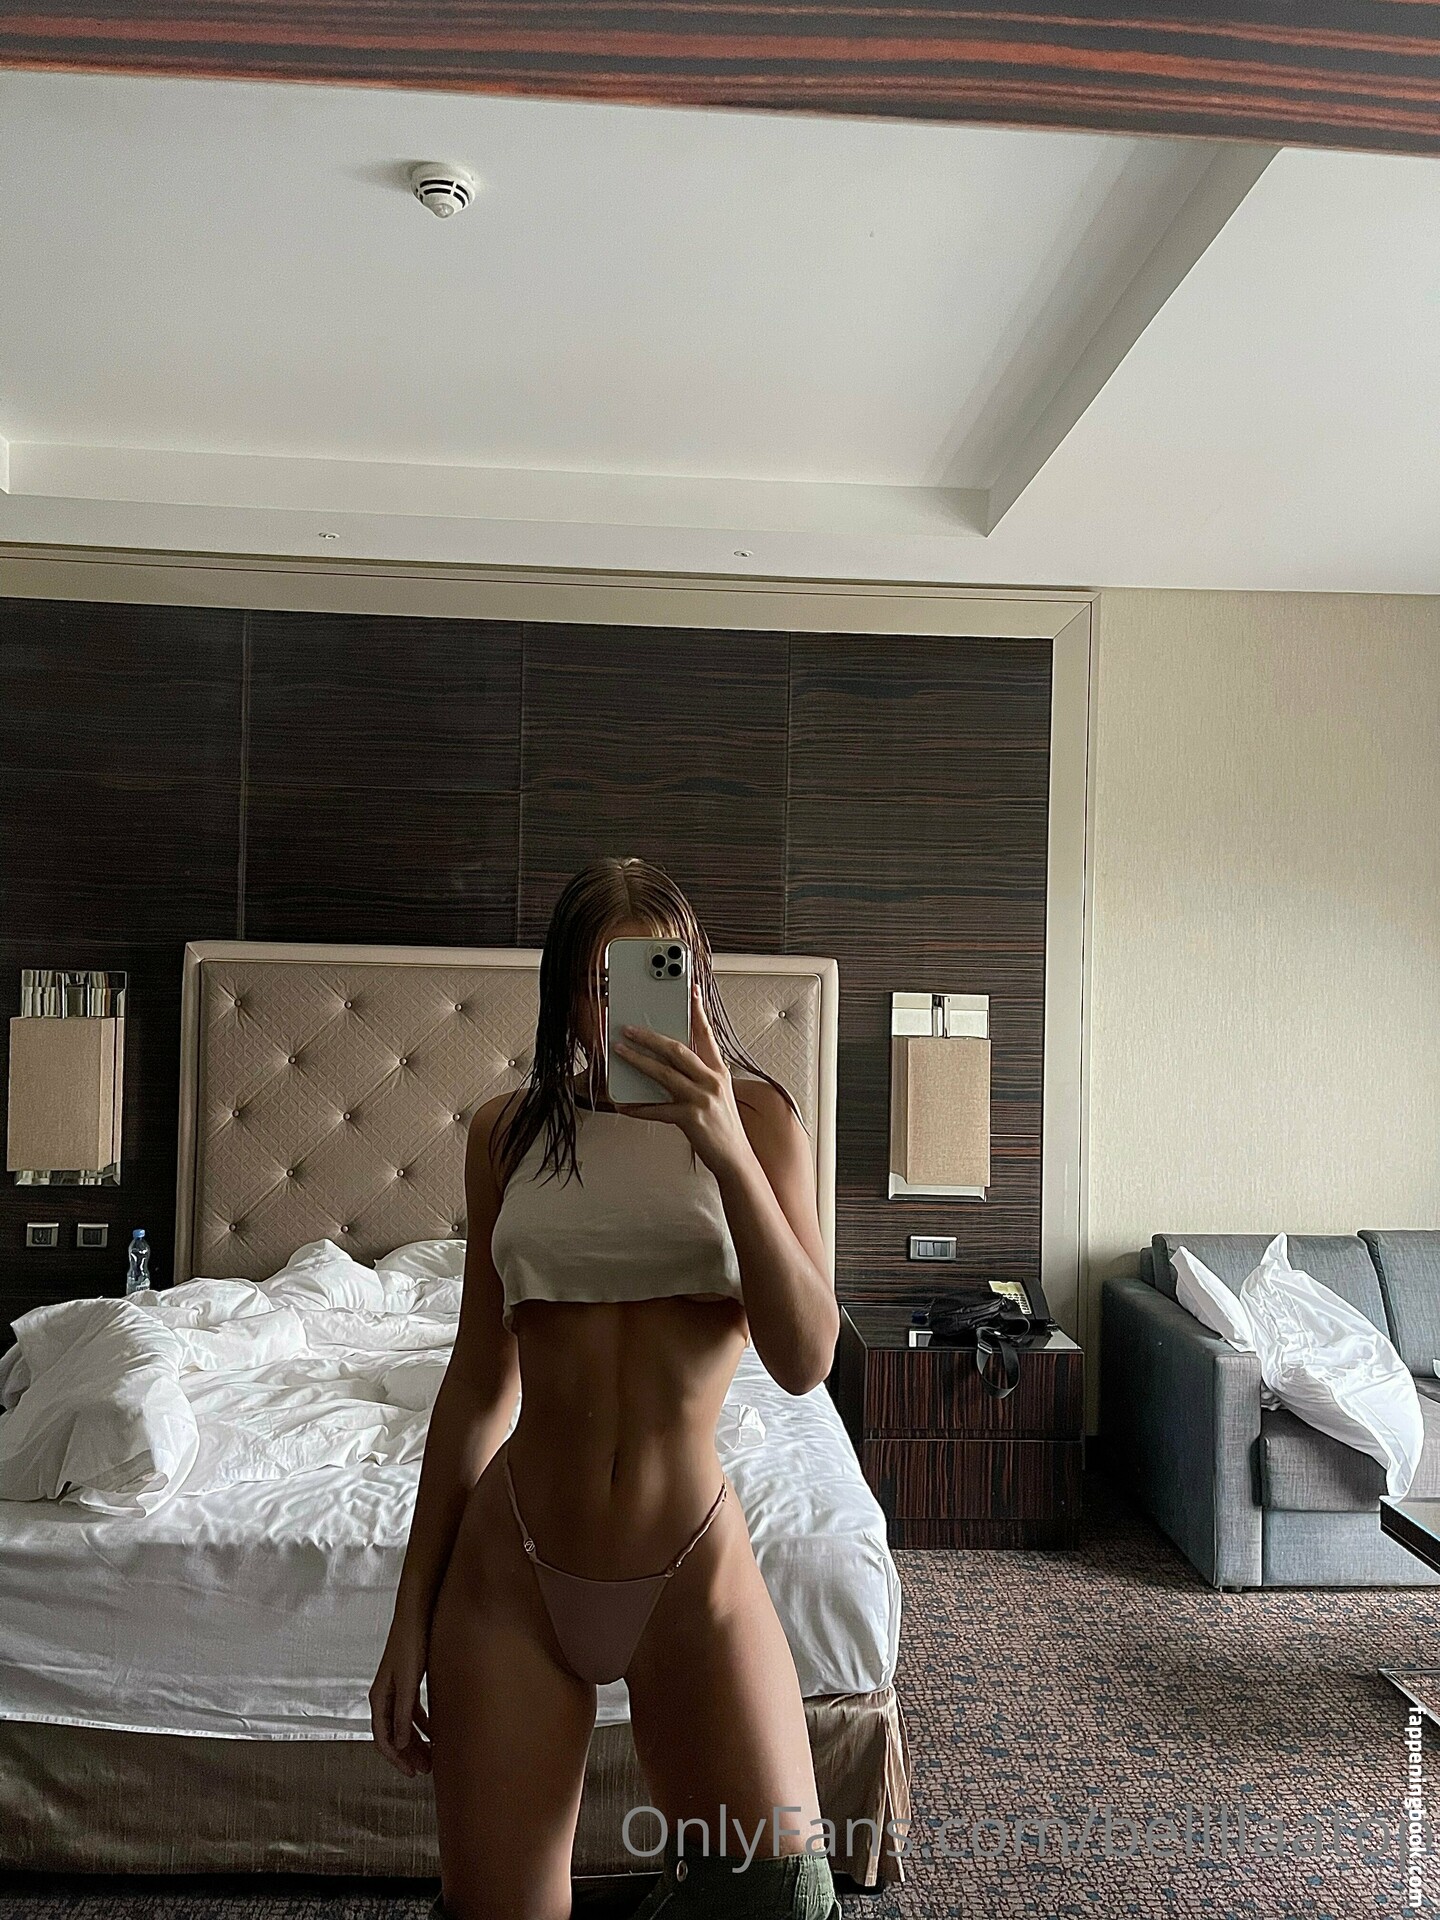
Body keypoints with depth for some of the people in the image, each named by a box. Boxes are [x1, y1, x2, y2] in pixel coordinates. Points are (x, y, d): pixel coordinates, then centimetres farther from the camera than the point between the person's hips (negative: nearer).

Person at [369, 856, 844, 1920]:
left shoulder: (757, 1115, -3)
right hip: (510, 1566, 2)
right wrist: (411, 1616, 9)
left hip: (691, 1569, -1)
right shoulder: (510, 1131, 3)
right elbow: (479, 1380, 8)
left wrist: (727, 1151, -25)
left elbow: (805, 1361, -13)